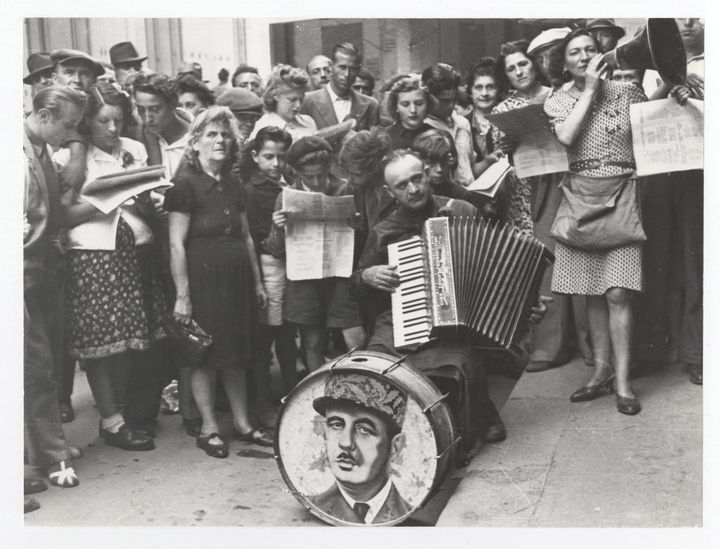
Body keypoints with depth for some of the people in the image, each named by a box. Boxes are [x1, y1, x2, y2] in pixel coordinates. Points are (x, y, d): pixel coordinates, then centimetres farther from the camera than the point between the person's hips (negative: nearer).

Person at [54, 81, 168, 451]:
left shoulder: (135, 150, 10)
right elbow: (66, 214, -6)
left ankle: (120, 411, 21)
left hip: (136, 250, 4)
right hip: (92, 254, -4)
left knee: (131, 338, 7)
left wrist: (139, 196, -10)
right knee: (100, 338, -1)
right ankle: (111, 421, 8)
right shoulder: (70, 156, -2)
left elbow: (150, 209, 11)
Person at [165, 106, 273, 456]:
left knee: (237, 353, 11)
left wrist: (257, 282, 15)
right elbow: (176, 244, -12)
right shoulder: (185, 183, -7)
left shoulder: (233, 184, 13)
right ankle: (208, 428, 13)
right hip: (202, 278, -6)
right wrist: (182, 294, -15)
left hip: (237, 277, 6)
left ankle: (243, 423, 21)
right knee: (205, 354, 2)